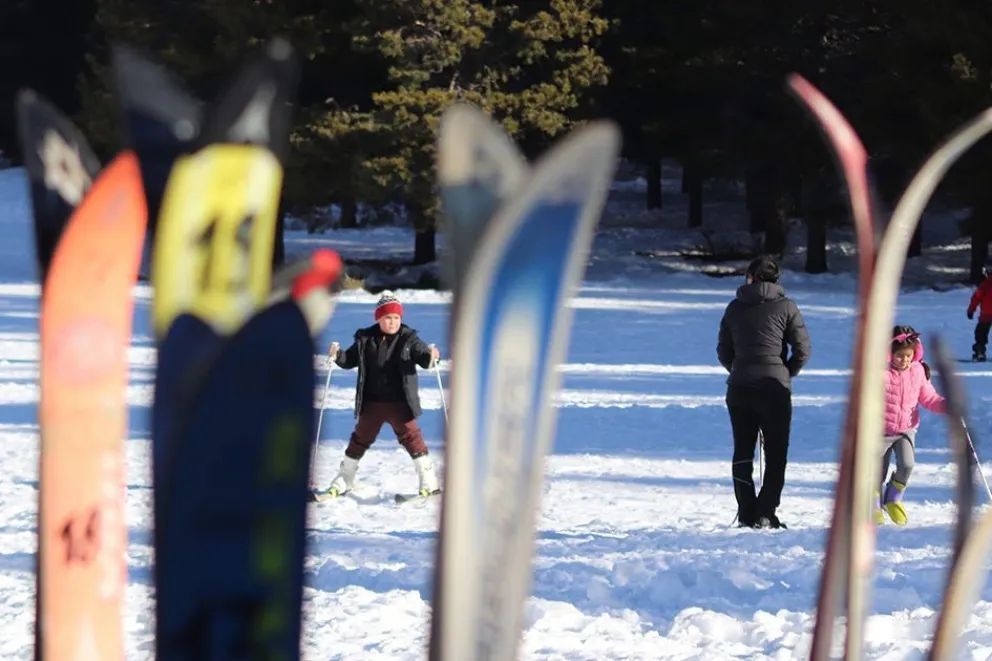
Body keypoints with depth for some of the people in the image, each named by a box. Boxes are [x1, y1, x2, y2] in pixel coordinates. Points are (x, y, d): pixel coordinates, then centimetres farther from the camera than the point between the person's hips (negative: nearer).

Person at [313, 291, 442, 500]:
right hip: (371, 403, 3)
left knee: (412, 438, -5)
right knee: (360, 439, 14)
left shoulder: (408, 339, -6)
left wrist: (431, 357, -33)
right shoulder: (365, 340, 0)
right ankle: (343, 482, 25)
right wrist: (338, 356, -14)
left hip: (400, 403, -3)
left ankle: (429, 484, 0)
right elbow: (350, 360, 7)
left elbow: (423, 356, -10)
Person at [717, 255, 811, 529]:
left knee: (743, 453, 11)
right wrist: (784, 374, 9)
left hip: (739, 389, 3)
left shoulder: (735, 308, 5)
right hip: (774, 388, -3)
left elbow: (723, 352, 9)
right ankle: (765, 513, -4)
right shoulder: (785, 307, -3)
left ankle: (746, 514, 6)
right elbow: (802, 350, -5)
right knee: (776, 455, 5)